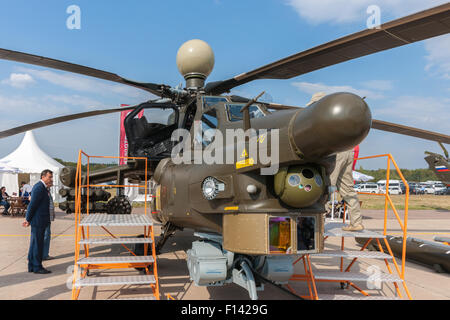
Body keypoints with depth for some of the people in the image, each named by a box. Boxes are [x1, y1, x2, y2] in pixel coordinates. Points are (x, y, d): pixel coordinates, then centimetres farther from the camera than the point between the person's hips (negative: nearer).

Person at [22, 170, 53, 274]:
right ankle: (37, 267, 5)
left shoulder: (42, 187, 15)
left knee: (34, 244, 15)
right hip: (38, 221, -10)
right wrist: (28, 220, -14)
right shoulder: (39, 187, -17)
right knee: (37, 244, -3)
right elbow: (32, 204, -18)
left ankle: (31, 266, 24)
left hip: (40, 221, 10)